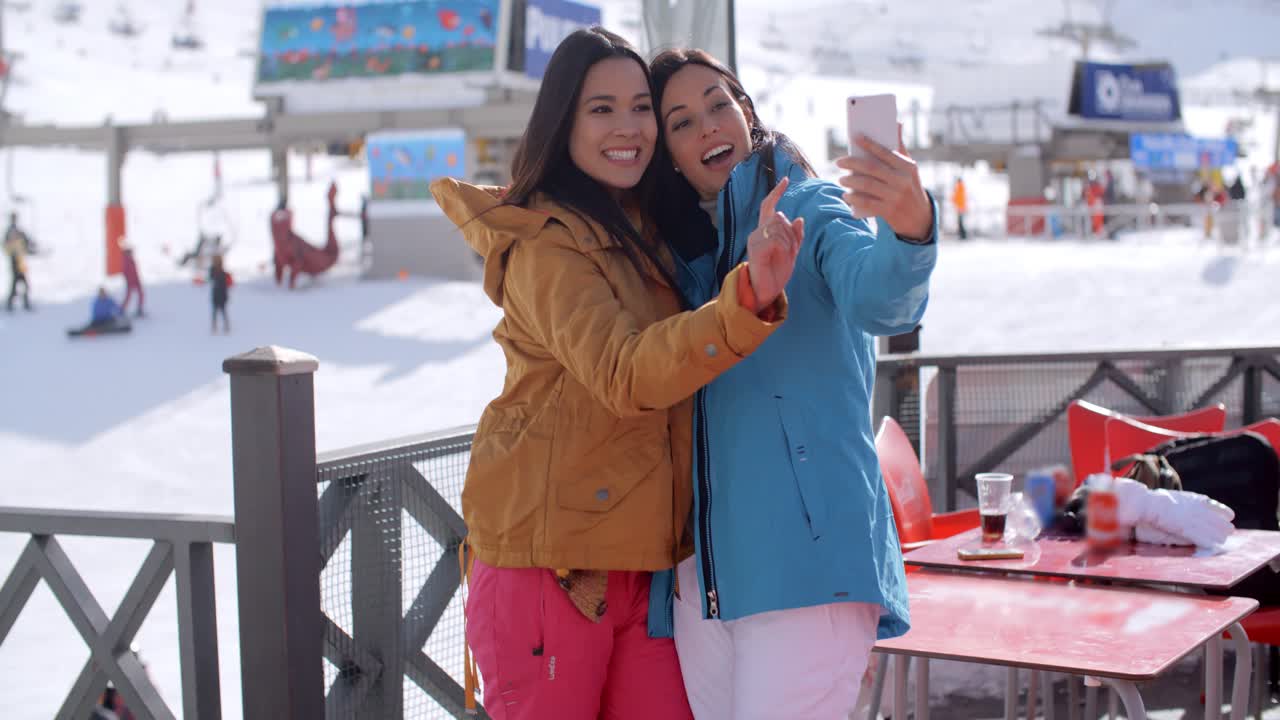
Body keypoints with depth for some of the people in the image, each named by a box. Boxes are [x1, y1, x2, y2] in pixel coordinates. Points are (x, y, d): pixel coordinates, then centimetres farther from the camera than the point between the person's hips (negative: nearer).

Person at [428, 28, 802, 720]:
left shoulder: (642, 235, 14)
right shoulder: (547, 245, -12)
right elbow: (623, 376, -28)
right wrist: (747, 299, -40)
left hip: (640, 567, 7)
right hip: (548, 562, -7)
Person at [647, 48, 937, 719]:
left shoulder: (812, 208, 0)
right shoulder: (677, 253, 16)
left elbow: (878, 299, -21)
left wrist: (908, 228, -43)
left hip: (808, 550, -5)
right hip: (701, 565, 5)